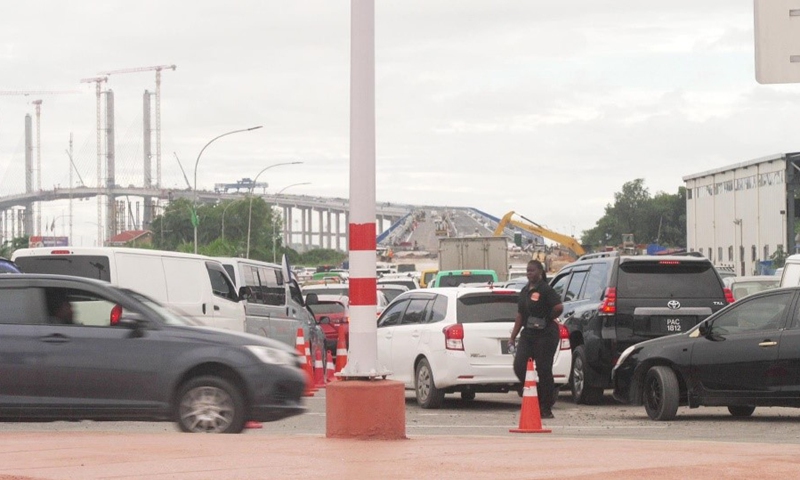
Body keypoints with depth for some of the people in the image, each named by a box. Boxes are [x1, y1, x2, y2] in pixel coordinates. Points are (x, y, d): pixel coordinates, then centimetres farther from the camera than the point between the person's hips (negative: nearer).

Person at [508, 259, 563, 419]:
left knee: (544, 370, -3)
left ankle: (546, 408, 4)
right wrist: (513, 337, 16)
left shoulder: (545, 290, -10)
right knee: (519, 366, -5)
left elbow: (559, 308, -23)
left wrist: (546, 319, -9)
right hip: (528, 334, 8)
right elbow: (520, 315, 19)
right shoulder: (525, 291, 14)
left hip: (545, 335, -7)